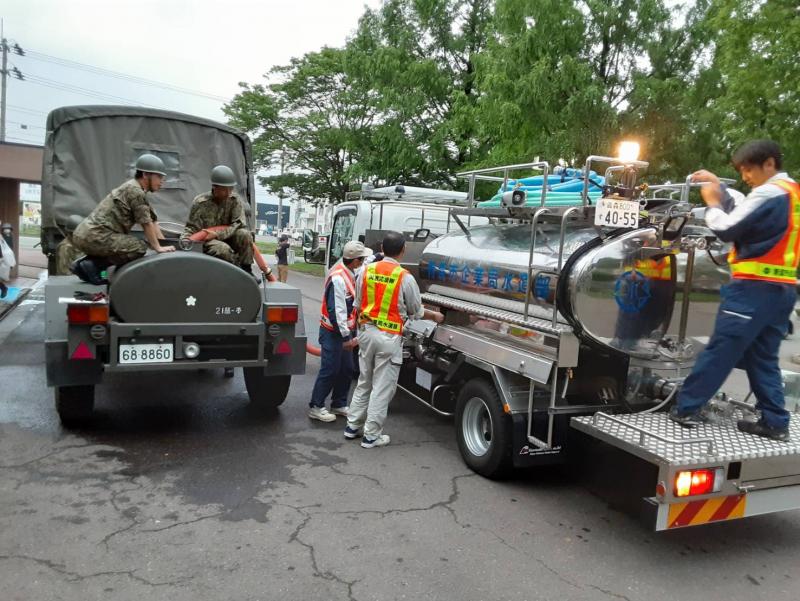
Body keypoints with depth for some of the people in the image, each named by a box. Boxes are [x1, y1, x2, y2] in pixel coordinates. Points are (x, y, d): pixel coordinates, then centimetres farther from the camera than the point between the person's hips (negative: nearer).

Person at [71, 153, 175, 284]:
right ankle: (92, 264, -9)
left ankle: (82, 264, 15)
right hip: (94, 236, -10)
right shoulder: (136, 191, -12)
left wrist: (165, 244, 16)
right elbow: (146, 224, -10)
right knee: (139, 247, -13)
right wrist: (158, 247, -2)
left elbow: (152, 221, 18)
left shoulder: (137, 189, 18)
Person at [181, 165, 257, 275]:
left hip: (225, 237, 4)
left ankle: (246, 270, -14)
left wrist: (218, 234, -26)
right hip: (205, 241, -4)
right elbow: (191, 228, -13)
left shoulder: (234, 200, -7)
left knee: (244, 234, -26)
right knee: (223, 249, -36)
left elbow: (239, 224, -14)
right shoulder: (200, 202, -16)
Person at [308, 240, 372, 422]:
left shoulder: (348, 272, 2)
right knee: (329, 370, -1)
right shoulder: (338, 278, -26)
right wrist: (346, 336, -23)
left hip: (345, 331, 9)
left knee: (346, 370, 16)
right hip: (333, 332, -9)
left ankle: (339, 404, 29)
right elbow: (336, 310, -26)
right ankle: (316, 407, 12)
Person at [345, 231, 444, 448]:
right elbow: (417, 311, -1)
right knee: (382, 387, 5)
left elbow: (358, 304, 9)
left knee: (364, 381, 20)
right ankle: (371, 435, 11)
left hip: (366, 331, 5)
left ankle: (353, 426, 27)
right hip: (389, 337, -5)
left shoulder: (367, 270, 1)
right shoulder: (405, 277, -12)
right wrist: (435, 316, 19)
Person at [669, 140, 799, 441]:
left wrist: (712, 204, 5)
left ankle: (686, 408, 0)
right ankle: (775, 423, 13)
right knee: (764, 358, 12)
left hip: (755, 287, -9)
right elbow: (742, 218, 20)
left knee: (719, 351, -5)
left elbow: (727, 229, -12)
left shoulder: (770, 192, -11)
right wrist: (720, 189, 15)